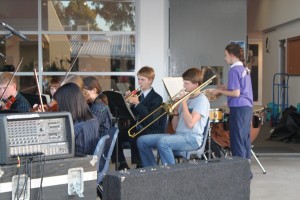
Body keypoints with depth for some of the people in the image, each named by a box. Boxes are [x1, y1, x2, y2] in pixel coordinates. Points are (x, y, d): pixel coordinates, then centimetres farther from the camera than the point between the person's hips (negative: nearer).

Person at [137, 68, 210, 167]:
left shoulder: (202, 100, -5)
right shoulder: (185, 98, 18)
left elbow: (190, 123, -21)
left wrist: (183, 103, -11)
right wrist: (176, 110, 0)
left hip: (192, 138, -8)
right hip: (178, 135, 8)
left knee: (162, 141, -35)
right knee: (142, 140, -2)